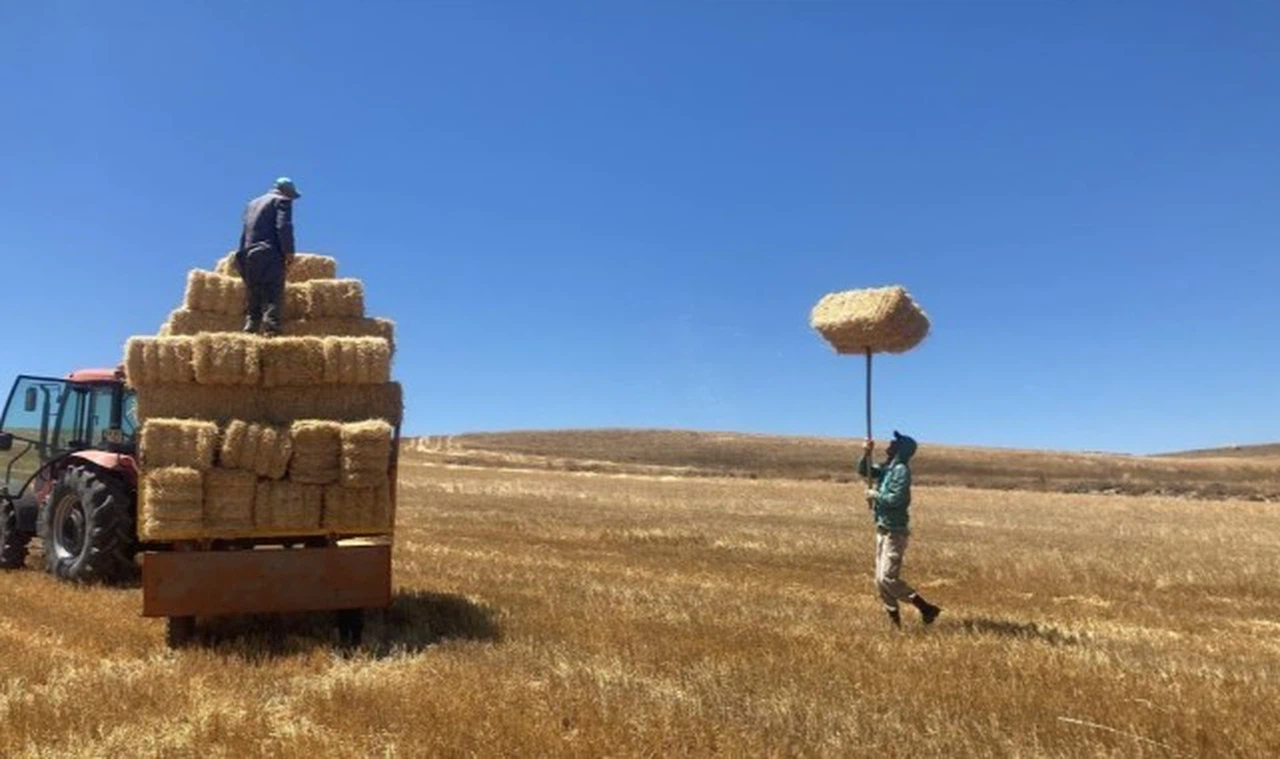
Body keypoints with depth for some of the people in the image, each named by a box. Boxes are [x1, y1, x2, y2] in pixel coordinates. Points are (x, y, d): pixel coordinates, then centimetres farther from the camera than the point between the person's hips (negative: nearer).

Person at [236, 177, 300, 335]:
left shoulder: (252, 203, 26)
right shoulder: (282, 201, 4)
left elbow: (245, 231, 22)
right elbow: (284, 227, -10)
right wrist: (289, 252, -10)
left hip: (249, 254, 6)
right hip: (270, 254, -6)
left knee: (252, 296, 7)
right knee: (272, 293, -11)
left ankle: (251, 327, 0)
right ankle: (270, 327, -22)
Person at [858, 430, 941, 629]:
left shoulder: (901, 470, -15)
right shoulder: (887, 469, 11)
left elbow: (897, 499, -24)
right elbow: (863, 471, 19)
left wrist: (875, 495, -10)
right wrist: (866, 453, 1)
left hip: (895, 531, -9)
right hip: (883, 529, 9)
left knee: (888, 578, -12)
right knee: (880, 580, 11)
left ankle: (927, 609, -3)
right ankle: (894, 619, 20)